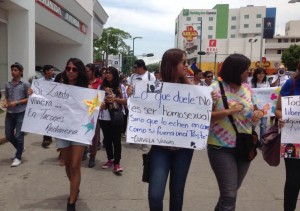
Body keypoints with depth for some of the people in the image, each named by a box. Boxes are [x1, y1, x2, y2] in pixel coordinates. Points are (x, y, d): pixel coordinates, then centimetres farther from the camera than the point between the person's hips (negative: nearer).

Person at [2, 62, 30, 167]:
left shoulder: (25, 84, -6)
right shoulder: (8, 84, 8)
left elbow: (29, 98, -6)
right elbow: (6, 97, 18)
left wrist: (17, 102, -16)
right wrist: (4, 102, -4)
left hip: (21, 113, -5)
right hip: (9, 113, 5)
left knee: (19, 136, -3)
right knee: (8, 135, 10)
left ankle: (18, 157, 12)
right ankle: (20, 148, 36)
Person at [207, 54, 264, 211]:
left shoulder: (247, 88, 5)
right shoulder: (216, 88, -12)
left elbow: (254, 110, 16)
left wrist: (259, 113, -7)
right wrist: (227, 111, -26)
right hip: (221, 148, -6)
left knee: (231, 190, 20)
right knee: (230, 193, -6)